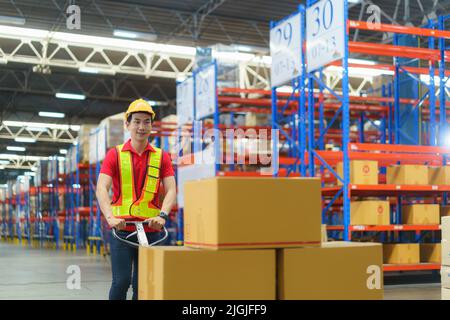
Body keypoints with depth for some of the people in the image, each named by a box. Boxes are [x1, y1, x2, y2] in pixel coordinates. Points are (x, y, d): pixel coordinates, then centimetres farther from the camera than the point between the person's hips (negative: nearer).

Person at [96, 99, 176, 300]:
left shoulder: (161, 157, 7)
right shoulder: (115, 154, 3)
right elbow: (102, 188, -8)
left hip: (151, 230, 2)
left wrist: (162, 215, -22)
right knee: (121, 281, -10)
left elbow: (171, 190, -3)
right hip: (121, 229, -2)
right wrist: (110, 217, -25)